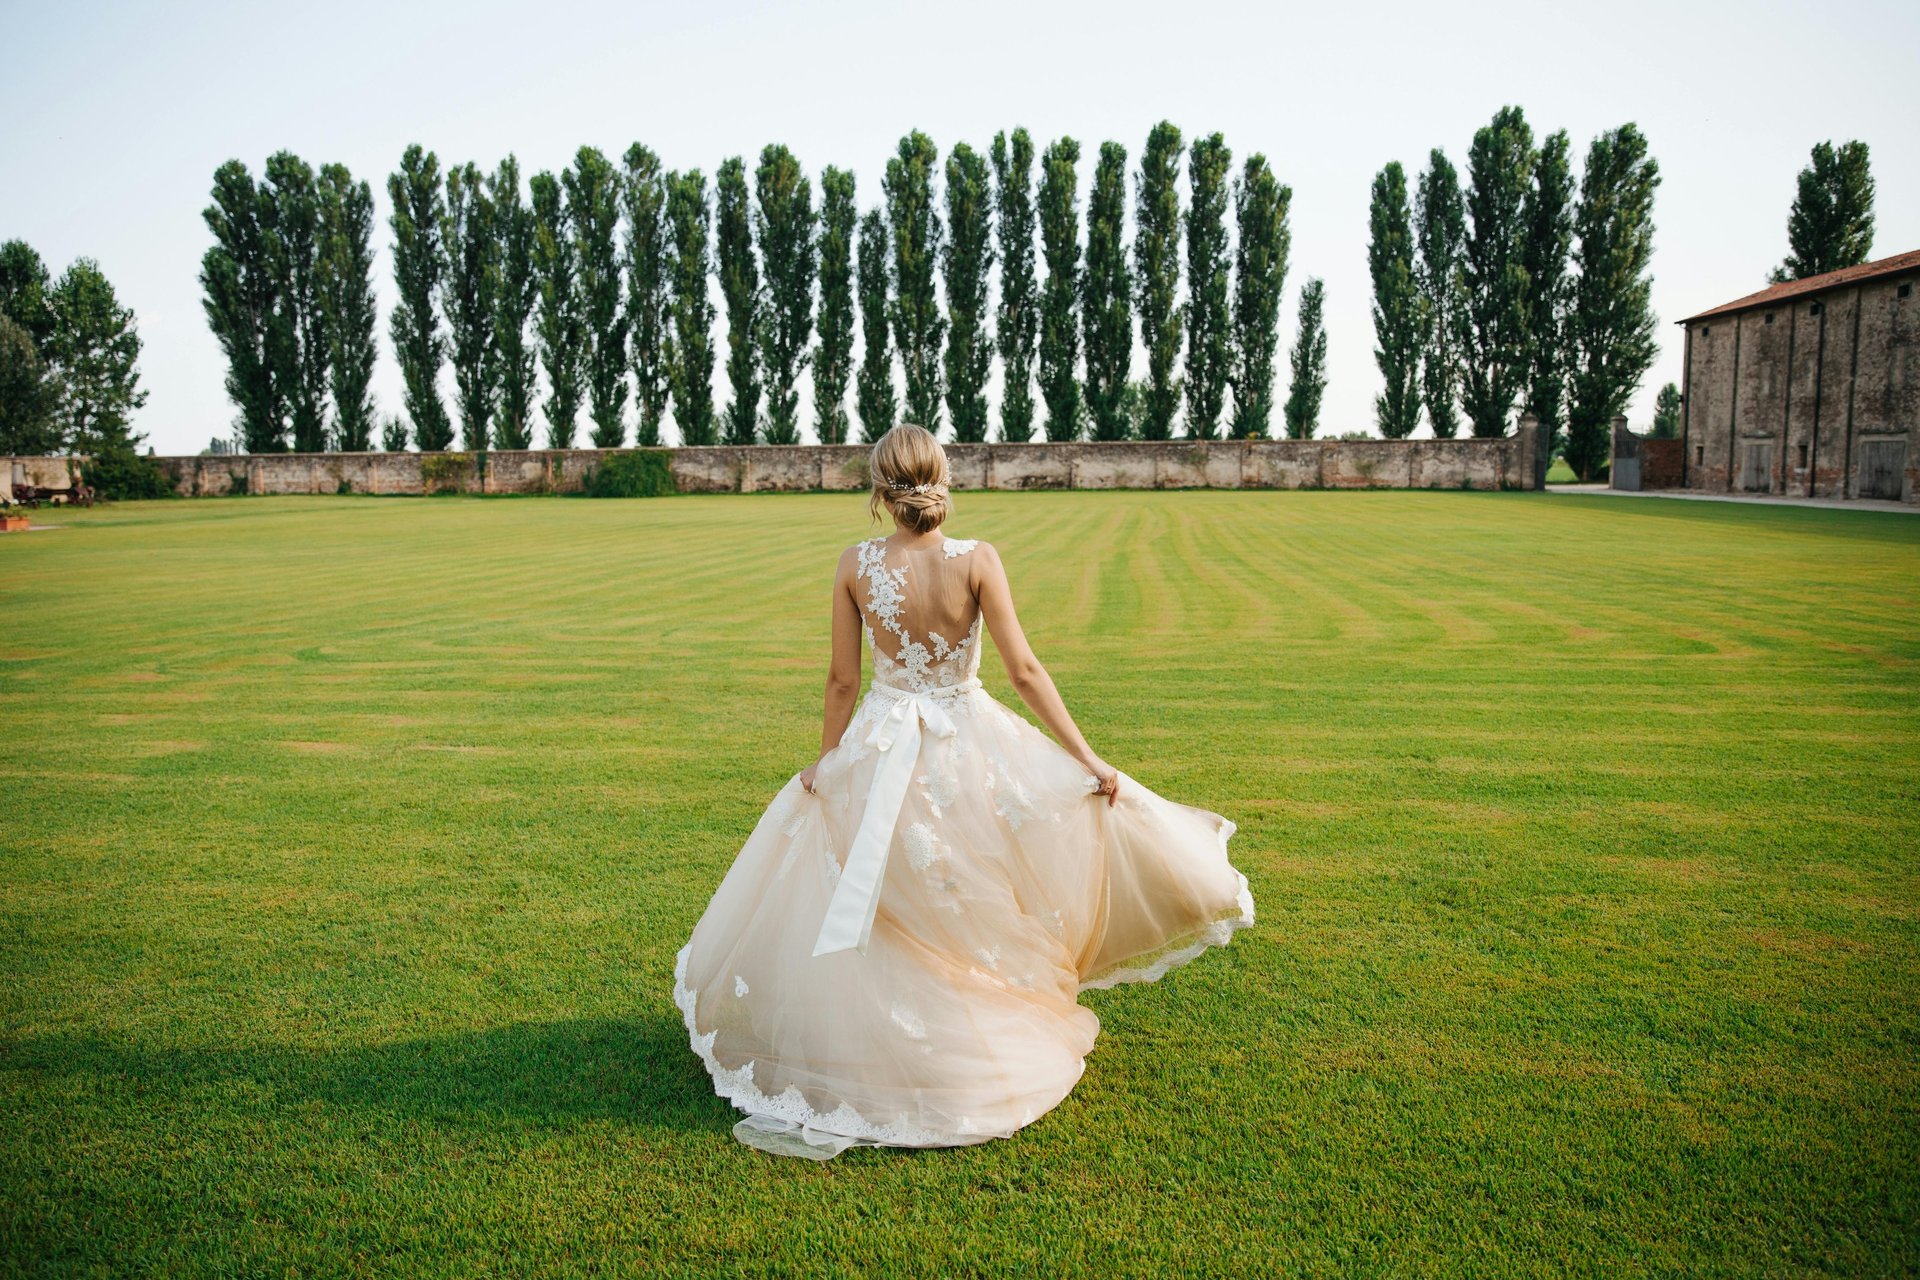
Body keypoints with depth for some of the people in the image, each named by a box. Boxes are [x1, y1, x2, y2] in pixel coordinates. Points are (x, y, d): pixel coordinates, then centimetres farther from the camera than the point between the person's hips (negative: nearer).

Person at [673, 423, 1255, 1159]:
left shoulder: (856, 565, -9)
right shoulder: (977, 561, -13)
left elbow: (841, 680, -2)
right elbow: (1024, 671, -13)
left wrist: (825, 764, 12)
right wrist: (1086, 758, -7)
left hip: (879, 754, 1)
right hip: (968, 747, 0)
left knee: (866, 916, 17)